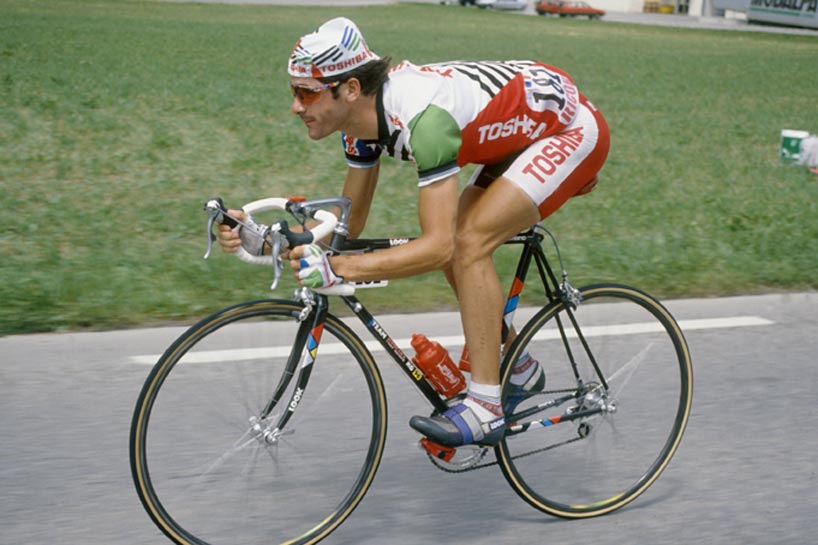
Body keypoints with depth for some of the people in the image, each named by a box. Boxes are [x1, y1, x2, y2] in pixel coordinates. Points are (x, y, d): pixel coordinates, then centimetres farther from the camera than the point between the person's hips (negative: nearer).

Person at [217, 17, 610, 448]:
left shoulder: (422, 117, -36)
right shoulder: (363, 117, -8)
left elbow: (437, 246, -38)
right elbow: (349, 224, 2)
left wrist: (335, 268, -44)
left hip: (573, 129, -9)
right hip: (521, 133, 9)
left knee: (467, 242, -20)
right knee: (456, 245, 3)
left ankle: (485, 408, -15)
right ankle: (519, 370, 21)